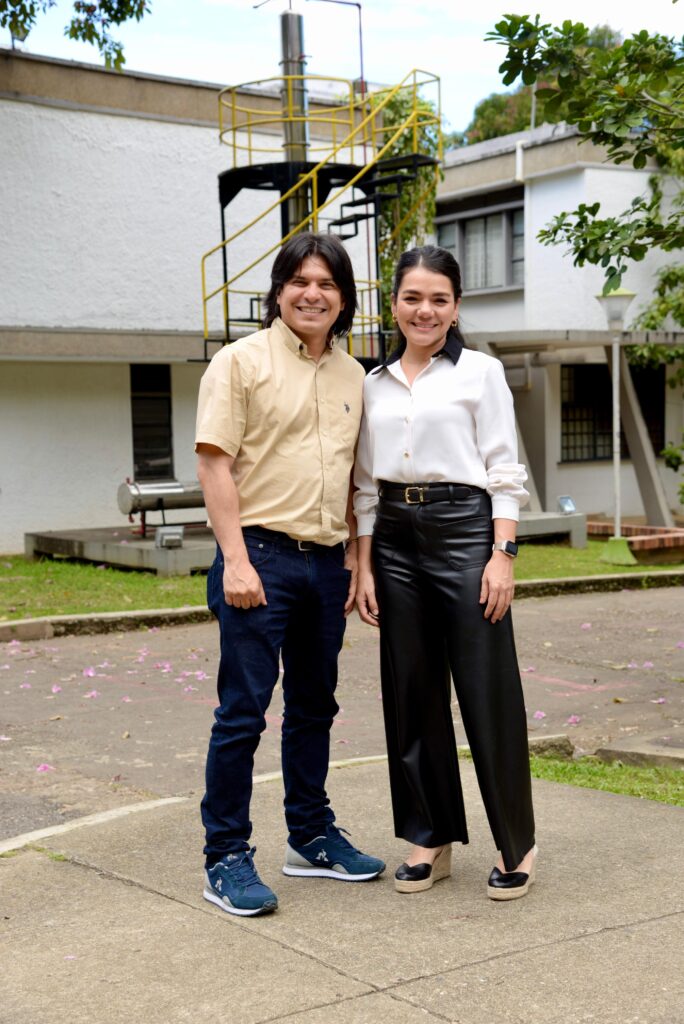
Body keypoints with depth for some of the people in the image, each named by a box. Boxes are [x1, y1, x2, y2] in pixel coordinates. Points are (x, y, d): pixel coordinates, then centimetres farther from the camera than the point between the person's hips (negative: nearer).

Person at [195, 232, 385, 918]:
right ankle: (225, 859, 4)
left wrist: (354, 559, 14)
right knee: (243, 711, -4)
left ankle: (311, 836, 28)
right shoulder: (241, 362, -3)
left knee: (314, 706, 15)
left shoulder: (351, 375, 15)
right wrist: (236, 559, -17)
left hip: (326, 560, 6)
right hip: (260, 555, -6)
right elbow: (215, 464, -10)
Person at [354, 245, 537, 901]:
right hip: (395, 537, 5)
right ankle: (430, 838, 20)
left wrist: (502, 555, -12)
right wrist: (366, 566, 7)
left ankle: (516, 844, 11)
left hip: (463, 527, -4)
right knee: (411, 692, 8)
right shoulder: (375, 384, 13)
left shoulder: (479, 372, 1)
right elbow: (367, 483, 13)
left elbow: (504, 472, -3)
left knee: (487, 692, -2)